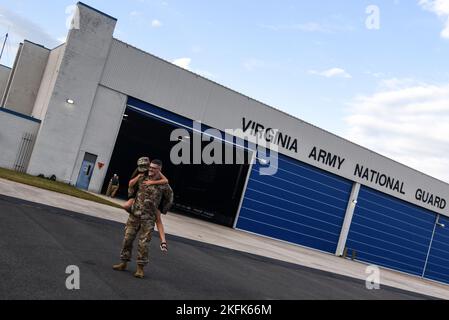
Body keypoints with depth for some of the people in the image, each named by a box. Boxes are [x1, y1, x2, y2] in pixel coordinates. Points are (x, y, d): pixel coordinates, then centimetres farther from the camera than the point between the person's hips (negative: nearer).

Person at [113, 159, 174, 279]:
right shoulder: (142, 179, 4)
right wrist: (132, 199, 24)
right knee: (127, 239, 5)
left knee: (144, 243, -3)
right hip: (134, 215, 4)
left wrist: (162, 211, 15)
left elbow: (169, 200, 10)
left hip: (148, 218, -3)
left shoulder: (163, 185, -5)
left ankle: (140, 268, 7)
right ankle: (124, 263, 18)